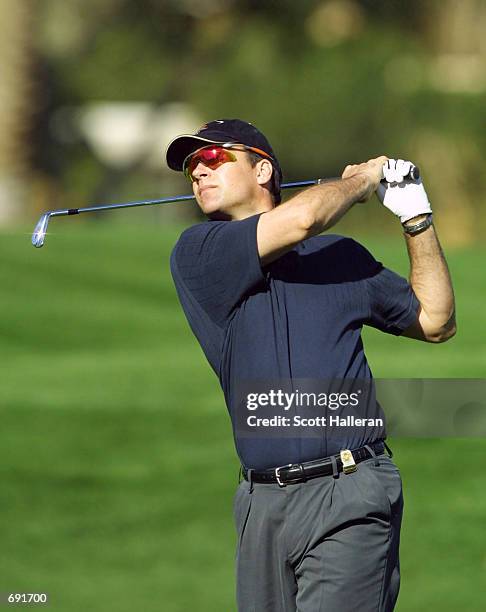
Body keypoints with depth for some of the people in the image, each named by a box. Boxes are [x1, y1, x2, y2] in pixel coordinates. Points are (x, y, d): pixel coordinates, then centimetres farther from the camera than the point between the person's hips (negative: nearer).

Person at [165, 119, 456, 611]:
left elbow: (436, 322, 23)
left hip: (348, 499, -1)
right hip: (262, 504, 1)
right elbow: (301, 218, -8)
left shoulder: (342, 256, 16)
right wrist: (364, 179, 10)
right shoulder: (196, 254, 6)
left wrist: (417, 219, 17)